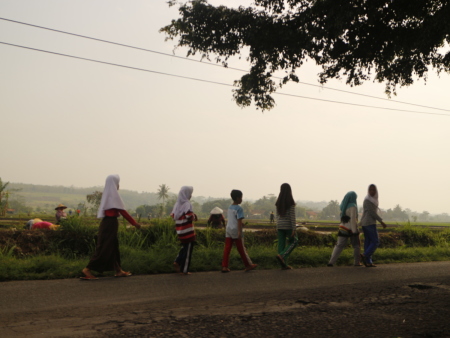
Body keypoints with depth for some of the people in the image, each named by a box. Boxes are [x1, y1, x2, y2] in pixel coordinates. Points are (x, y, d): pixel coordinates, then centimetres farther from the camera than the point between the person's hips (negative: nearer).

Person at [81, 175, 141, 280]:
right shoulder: (114, 195, -12)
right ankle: (88, 269, -7)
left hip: (106, 223, 9)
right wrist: (134, 223, -9)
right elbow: (122, 211, -14)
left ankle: (118, 270, 16)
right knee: (104, 248, -7)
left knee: (113, 247, 12)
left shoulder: (107, 194, 13)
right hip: (111, 223, -9)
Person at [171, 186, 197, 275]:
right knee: (188, 250, 4)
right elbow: (189, 216, -25)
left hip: (180, 231, 7)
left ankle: (177, 262, 10)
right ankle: (184, 270, 9)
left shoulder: (177, 204, 7)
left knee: (184, 247, 24)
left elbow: (172, 215, 12)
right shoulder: (187, 204, -16)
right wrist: (194, 216, -5)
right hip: (188, 231, -7)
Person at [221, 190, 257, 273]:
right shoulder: (239, 208, -12)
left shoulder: (230, 207, 12)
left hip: (228, 229, 7)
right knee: (241, 249, 4)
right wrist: (240, 232, -20)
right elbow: (239, 220, -18)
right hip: (236, 231, -7)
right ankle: (248, 265, 17)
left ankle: (224, 266, 0)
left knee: (227, 249, 3)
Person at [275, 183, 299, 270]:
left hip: (280, 225, 5)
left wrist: (277, 228, 14)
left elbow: (277, 215, 9)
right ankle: (282, 255, -8)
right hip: (288, 225, -5)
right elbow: (292, 215, -14)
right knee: (293, 241, 11)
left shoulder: (278, 202, 6)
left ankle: (284, 264, 7)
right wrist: (294, 228, -13)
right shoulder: (291, 202, -10)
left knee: (281, 244, 6)